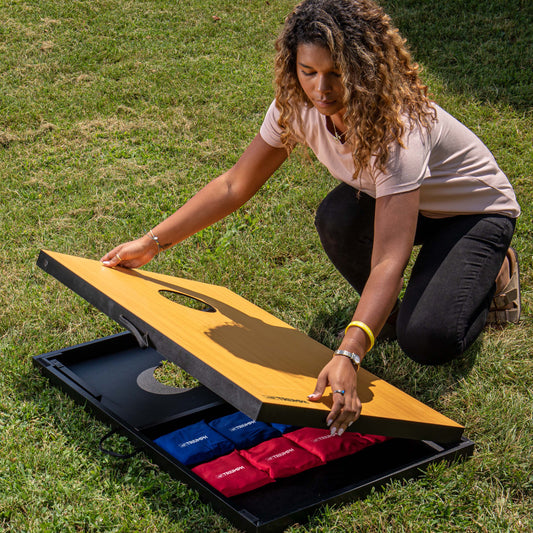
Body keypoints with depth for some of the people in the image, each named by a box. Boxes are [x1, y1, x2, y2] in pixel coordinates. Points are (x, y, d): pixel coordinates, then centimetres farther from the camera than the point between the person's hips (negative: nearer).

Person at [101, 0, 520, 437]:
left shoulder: (398, 126, -40)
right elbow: (234, 186, -11)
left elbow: (388, 261, -47)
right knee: (338, 217, -31)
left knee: (426, 341, -28)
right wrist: (151, 243, -17)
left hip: (475, 212, -5)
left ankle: (493, 270, 5)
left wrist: (348, 357, -59)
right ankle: (383, 306, 1)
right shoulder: (299, 105, -20)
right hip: (391, 200, 5)